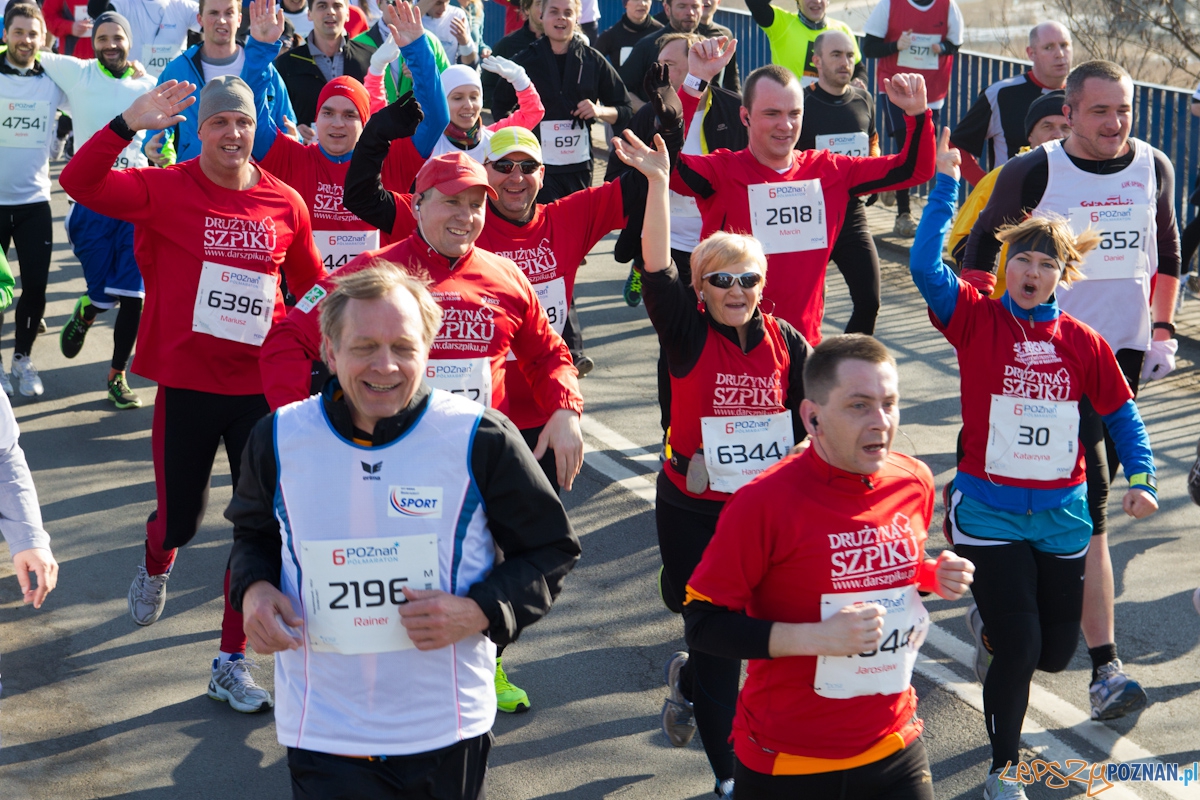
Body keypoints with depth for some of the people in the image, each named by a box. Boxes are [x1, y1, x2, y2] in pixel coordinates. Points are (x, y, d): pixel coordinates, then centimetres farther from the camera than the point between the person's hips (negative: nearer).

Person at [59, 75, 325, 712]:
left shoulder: (285, 203, 0)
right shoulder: (167, 189, -7)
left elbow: (313, 287, 14)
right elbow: (79, 182, -21)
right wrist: (128, 124, -32)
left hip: (261, 386, 2)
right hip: (186, 384, -2)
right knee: (179, 517, 9)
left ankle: (232, 660, 19)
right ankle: (157, 565, 50)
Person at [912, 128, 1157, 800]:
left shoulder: (1083, 342, 0)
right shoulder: (977, 319, -7)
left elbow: (1121, 413, 9)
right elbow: (926, 264, -22)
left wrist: (1142, 478, -4)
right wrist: (947, 181, -20)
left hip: (1062, 514, 4)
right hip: (989, 510, -3)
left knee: (1056, 653, 13)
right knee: (1018, 649, -7)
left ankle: (991, 622, 49)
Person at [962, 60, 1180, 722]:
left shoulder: (1153, 166, 6)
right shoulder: (1033, 173, -9)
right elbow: (980, 247, 3)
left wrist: (1162, 328, 15)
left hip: (1124, 352, 5)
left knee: (1091, 492, 12)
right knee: (1087, 511, -13)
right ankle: (1104, 668, -13)